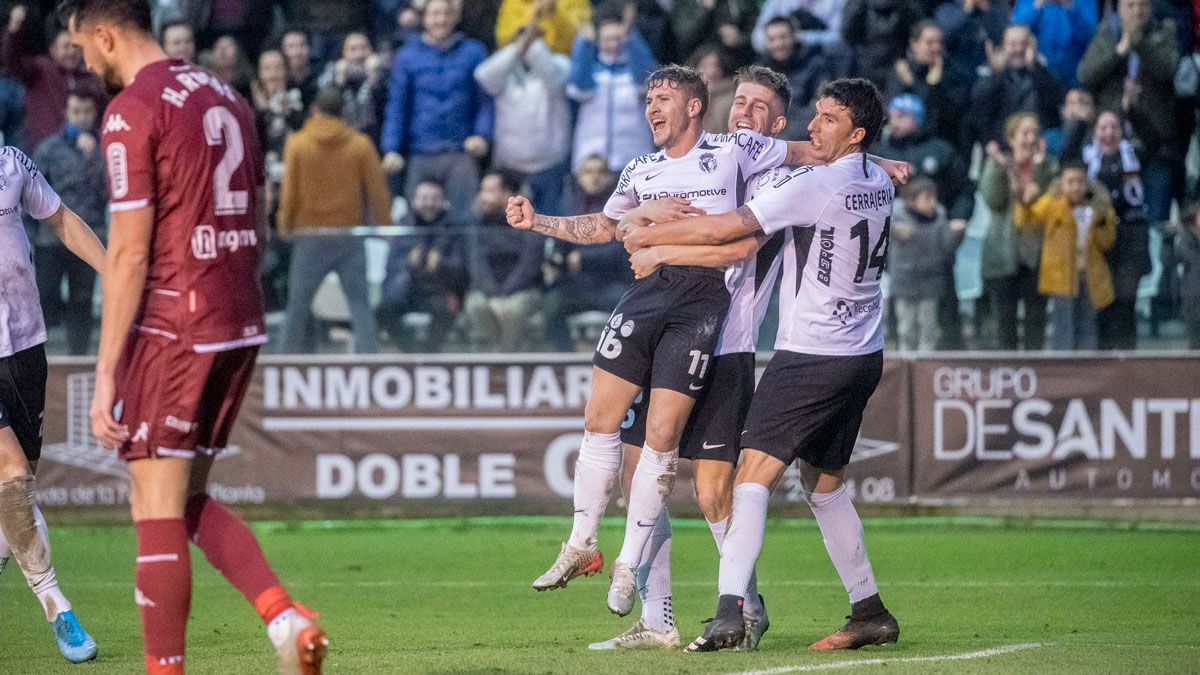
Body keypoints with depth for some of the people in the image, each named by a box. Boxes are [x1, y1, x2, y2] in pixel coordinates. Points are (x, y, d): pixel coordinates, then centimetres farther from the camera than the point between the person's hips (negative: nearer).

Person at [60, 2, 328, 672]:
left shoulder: (132, 111, -11)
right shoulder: (225, 96, 14)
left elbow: (129, 252, -15)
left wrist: (106, 374, -14)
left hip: (173, 332, -8)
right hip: (240, 327, 8)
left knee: (158, 509, -1)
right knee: (187, 502, 16)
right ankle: (287, 618, -1)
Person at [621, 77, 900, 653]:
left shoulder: (814, 185, -16)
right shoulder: (879, 184, 10)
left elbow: (727, 229, -18)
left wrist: (650, 236, -4)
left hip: (812, 356, -8)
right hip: (864, 356, 8)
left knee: (753, 476, -11)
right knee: (823, 482, 19)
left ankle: (730, 610, -24)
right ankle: (870, 613, 20)